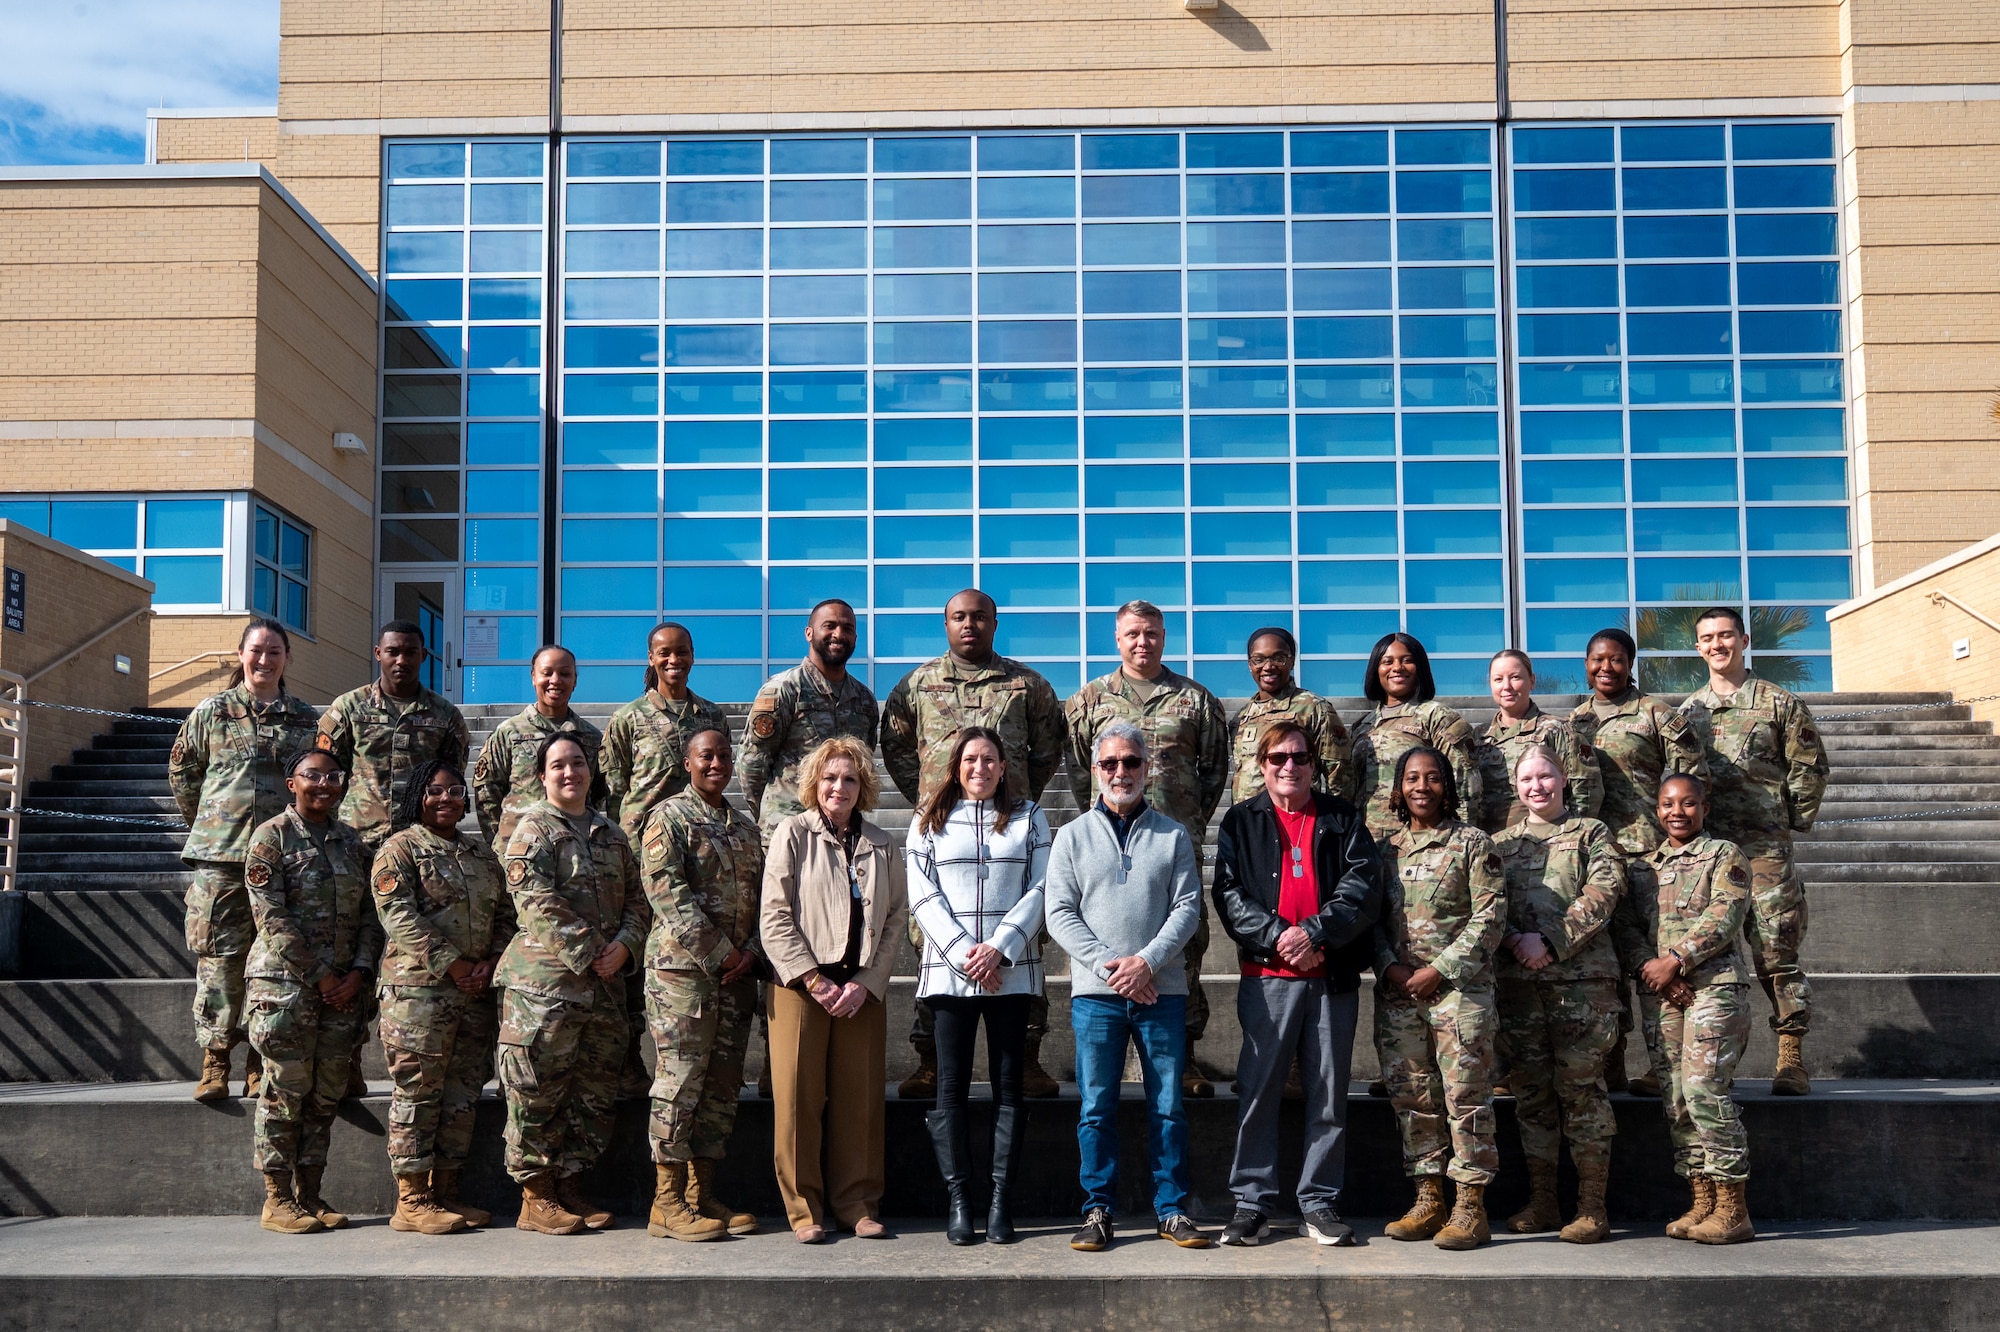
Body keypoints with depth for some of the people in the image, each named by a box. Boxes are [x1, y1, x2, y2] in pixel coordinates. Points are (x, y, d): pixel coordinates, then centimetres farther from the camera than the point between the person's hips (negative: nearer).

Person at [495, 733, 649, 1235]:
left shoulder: (612, 834, 18)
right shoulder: (533, 829, -1)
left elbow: (637, 900, 15)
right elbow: (538, 904, -13)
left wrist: (625, 946, -5)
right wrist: (588, 953, -16)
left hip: (605, 986, 6)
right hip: (545, 982, -6)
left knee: (593, 1092, 9)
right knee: (538, 1090, -3)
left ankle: (569, 1188, 20)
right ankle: (535, 1198, 7)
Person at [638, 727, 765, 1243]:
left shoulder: (746, 829, 19)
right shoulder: (668, 818, -1)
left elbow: (763, 897, 15)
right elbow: (668, 891, -13)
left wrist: (751, 952, -3)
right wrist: (719, 953, -15)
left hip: (737, 972, 7)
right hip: (682, 968, -7)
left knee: (722, 1085, 7)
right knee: (680, 1082, -7)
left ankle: (702, 1195, 13)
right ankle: (668, 1204, -1)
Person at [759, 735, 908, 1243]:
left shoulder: (881, 845, 12)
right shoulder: (792, 834, 3)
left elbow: (894, 921, 8)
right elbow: (775, 917, -3)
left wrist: (866, 983, -5)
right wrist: (813, 980, -10)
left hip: (862, 988, 3)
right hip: (799, 984, -3)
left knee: (861, 1097, 2)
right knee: (798, 1096, -2)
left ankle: (858, 1204, 13)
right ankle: (804, 1206, 8)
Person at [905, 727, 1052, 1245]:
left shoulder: (1028, 816, 9)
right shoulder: (930, 819, 9)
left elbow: (1041, 888, 1)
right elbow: (922, 895, 2)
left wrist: (999, 946, -11)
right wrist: (962, 953, -9)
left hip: (1011, 970, 0)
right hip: (949, 969, 0)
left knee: (1009, 1084, 0)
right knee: (952, 1086, -1)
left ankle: (1001, 1202, 3)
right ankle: (958, 1201, 3)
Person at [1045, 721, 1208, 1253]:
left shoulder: (1173, 835, 10)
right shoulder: (1073, 836, 9)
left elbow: (1188, 907, 2)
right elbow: (1060, 913, 2)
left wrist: (1147, 961, -12)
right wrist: (1108, 964, -10)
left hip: (1162, 990, 0)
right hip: (1095, 991, 0)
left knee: (1168, 1106, 3)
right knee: (1097, 1107, 1)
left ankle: (1171, 1209, 11)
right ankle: (1099, 1210, 9)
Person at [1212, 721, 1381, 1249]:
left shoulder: (1342, 819, 12)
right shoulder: (1240, 821, 10)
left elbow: (1364, 886, 0)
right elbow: (1229, 895, 1)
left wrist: (1315, 932, -13)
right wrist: (1278, 937, -13)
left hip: (1334, 975, 1)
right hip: (1266, 977, -1)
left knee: (1329, 1093, 4)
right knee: (1258, 1090, -1)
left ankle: (1319, 1203, 13)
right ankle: (1251, 1202, 7)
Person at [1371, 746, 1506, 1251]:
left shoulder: (1473, 844, 0)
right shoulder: (1387, 847, 14)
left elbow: (1490, 917, -7)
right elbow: (1372, 917, 13)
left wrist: (1438, 970, -12)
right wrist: (1389, 966, -5)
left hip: (1459, 989, -5)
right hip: (1398, 995, 5)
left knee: (1466, 1097, -4)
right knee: (1412, 1097, 8)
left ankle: (1471, 1207, 3)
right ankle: (1428, 1200, 17)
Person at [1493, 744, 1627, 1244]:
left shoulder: (1591, 833, 8)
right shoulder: (1501, 843, 17)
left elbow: (1603, 893, -6)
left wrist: (1550, 939, -14)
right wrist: (1516, 941, -12)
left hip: (1582, 977, -3)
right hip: (1518, 979, 3)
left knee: (1581, 1087, -4)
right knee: (1531, 1090, 5)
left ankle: (1592, 1205, 3)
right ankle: (1541, 1200, 14)